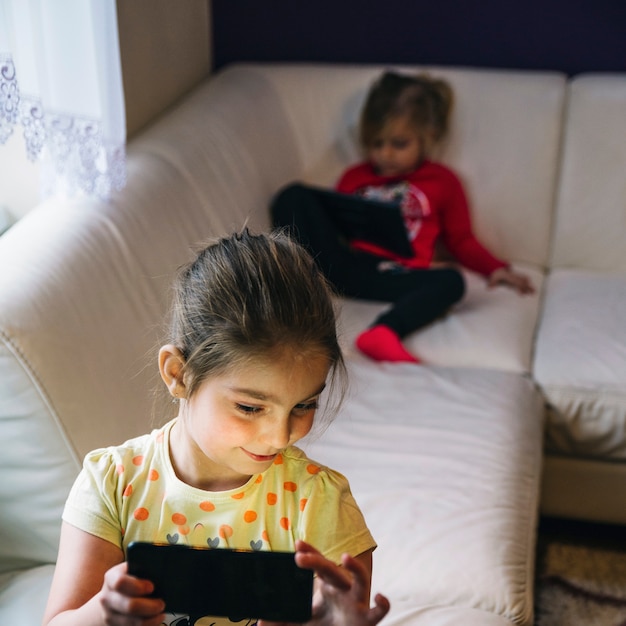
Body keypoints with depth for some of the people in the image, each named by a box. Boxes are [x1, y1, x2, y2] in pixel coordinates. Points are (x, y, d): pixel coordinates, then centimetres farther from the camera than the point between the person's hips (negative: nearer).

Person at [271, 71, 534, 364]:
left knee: (451, 280, -34)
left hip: (398, 274, -1)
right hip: (346, 261, 2)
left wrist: (495, 267, 3)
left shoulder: (442, 181, 20)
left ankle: (383, 331, -55)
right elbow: (333, 224, 23)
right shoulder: (354, 177, 25)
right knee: (294, 196, -15)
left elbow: (461, 240, 19)